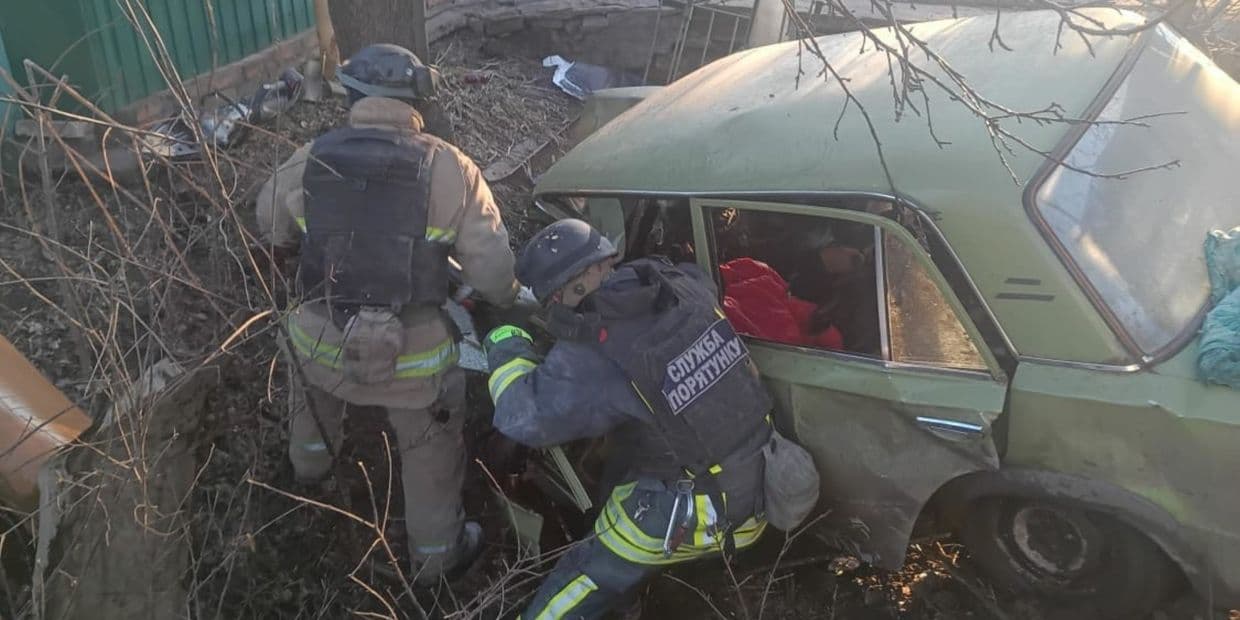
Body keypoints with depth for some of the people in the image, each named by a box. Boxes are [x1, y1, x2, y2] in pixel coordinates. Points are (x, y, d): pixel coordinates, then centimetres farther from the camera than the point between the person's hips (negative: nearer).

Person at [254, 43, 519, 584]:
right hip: (412, 354, -3)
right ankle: (437, 554, 42)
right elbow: (493, 271, -12)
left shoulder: (307, 163, -4)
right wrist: (506, 298, 11)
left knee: (313, 378, 39)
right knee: (431, 456, 21)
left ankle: (309, 463, 66)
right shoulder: (450, 168, -13)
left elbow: (272, 234, 15)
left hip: (321, 342, 4)